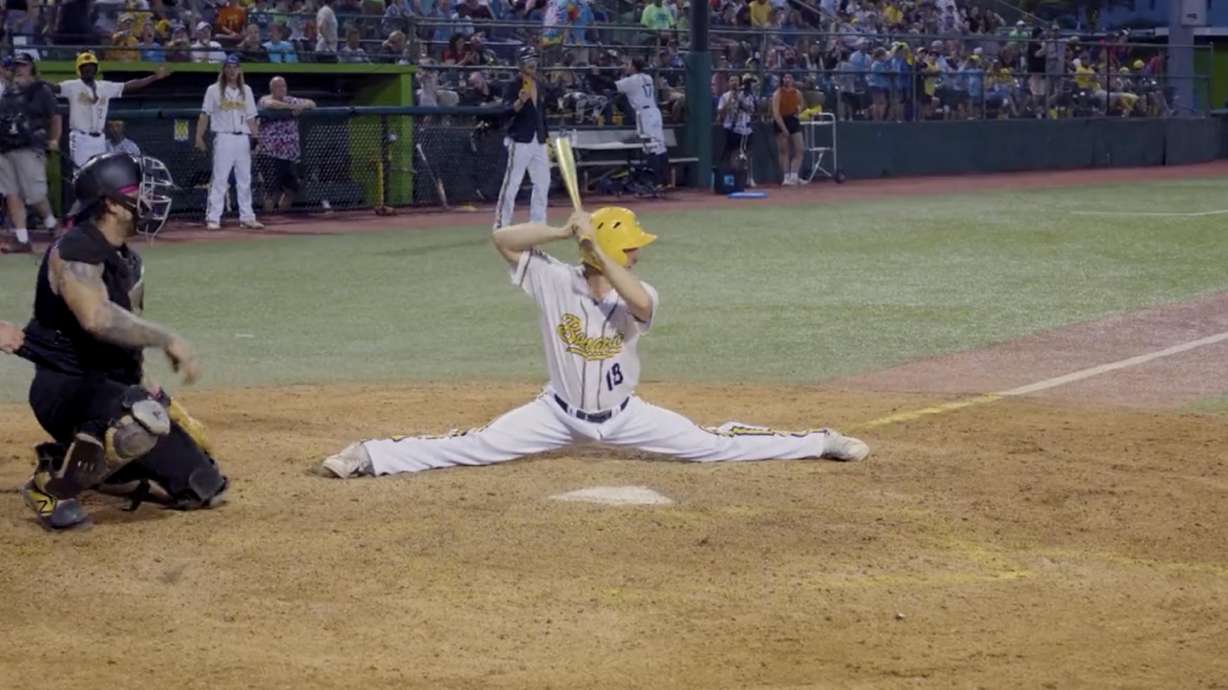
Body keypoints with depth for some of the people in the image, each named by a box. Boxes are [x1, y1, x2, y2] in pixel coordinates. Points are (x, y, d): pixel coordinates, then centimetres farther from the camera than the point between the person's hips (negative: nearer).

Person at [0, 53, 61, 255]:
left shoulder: (41, 90, -1)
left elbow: (54, 116, -2)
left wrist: (54, 139, -10)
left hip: (30, 149, -6)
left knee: (35, 194, -6)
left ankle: (51, 225, 21)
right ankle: (21, 239, 2)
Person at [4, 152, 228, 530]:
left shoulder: (129, 262, 12)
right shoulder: (74, 251, -17)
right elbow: (97, 318, -34)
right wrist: (167, 339, -33)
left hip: (116, 385, 9)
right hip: (66, 388, -9)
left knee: (205, 488, 6)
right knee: (143, 415, -42)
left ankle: (98, 462, 22)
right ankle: (52, 486, -20)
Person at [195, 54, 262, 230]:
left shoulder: (246, 90, 13)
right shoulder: (214, 90, 2)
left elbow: (251, 117, 12)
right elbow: (204, 115, -1)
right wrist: (199, 137, -10)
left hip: (243, 138, 4)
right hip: (223, 138, -4)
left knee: (245, 179, 6)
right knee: (219, 178, -7)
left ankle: (246, 217, 11)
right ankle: (213, 218, -7)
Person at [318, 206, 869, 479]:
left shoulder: (638, 295, -15)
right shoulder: (555, 281, -16)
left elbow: (639, 305, -41)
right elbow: (502, 239, -22)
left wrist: (595, 246, -40)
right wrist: (566, 231, -31)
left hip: (623, 415, 1)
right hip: (560, 412, -1)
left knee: (713, 445, 0)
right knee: (475, 447, -15)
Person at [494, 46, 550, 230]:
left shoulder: (538, 84, 14)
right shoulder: (513, 85, -9)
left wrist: (547, 139, 18)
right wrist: (520, 101, -38)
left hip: (538, 141, 8)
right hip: (520, 141, -8)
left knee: (543, 183, 9)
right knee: (511, 183, -9)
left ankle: (537, 224, 18)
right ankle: (501, 224, -6)